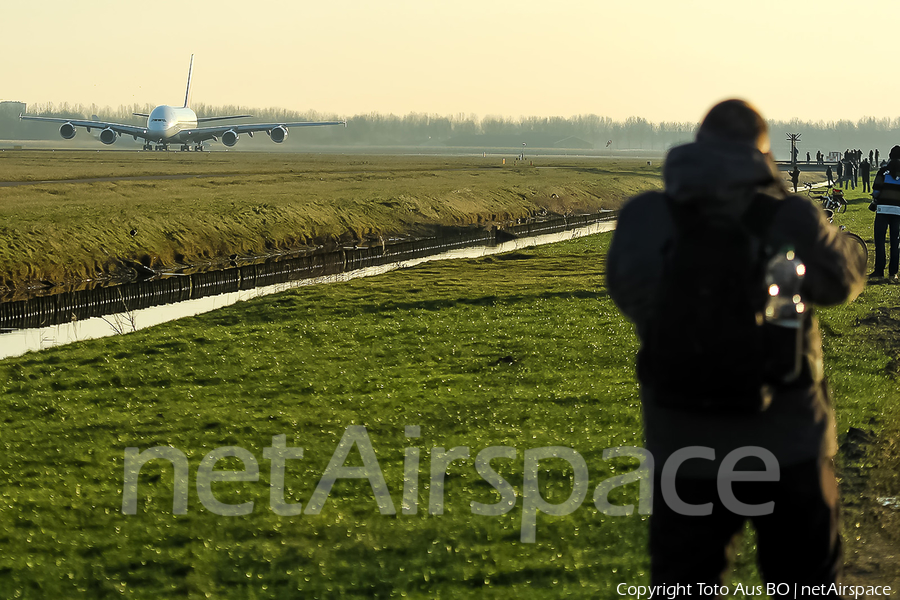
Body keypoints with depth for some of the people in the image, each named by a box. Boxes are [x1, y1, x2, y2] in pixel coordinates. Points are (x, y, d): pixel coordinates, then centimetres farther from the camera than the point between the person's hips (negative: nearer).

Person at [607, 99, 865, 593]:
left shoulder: (645, 218, -9)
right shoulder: (790, 219, -10)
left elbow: (627, 292, 8)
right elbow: (846, 279, 8)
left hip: (685, 447, 0)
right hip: (789, 444, 0)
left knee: (681, 583, 10)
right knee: (807, 585, 15)